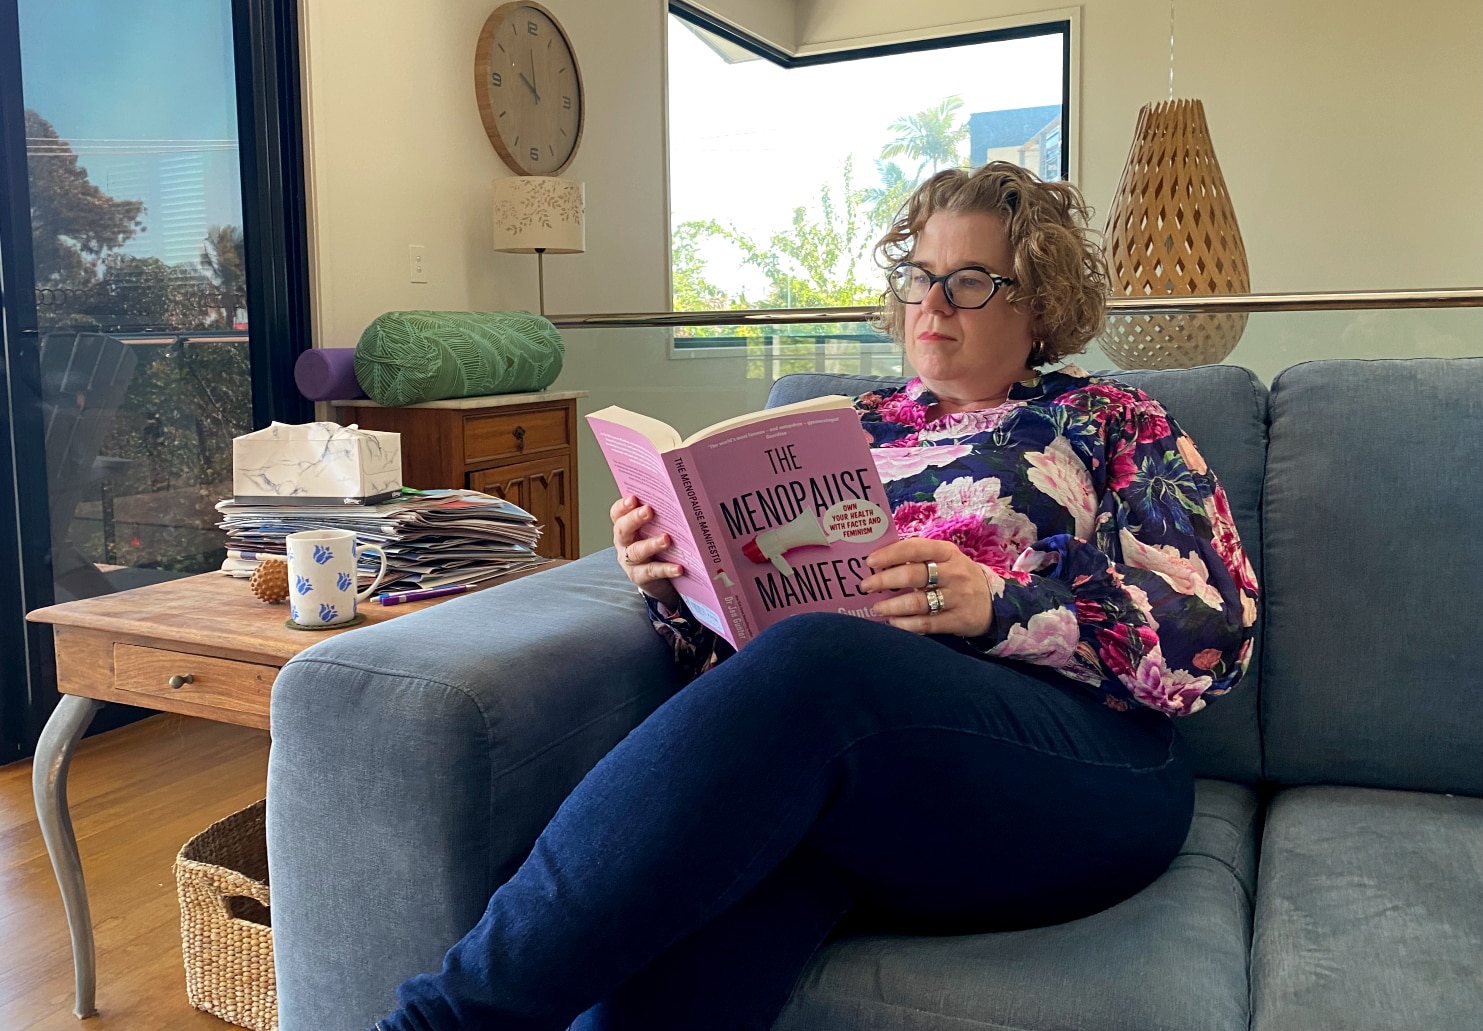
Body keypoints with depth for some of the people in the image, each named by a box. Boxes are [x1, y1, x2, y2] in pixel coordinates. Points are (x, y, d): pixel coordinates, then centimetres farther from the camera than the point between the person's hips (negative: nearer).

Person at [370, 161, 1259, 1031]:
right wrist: (678, 588, -2)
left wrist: (1002, 606, -16)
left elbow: (1212, 634, 0)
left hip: (1076, 776, -2)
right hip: (849, 767, 3)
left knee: (809, 663, -35)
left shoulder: (1111, 424, 15)